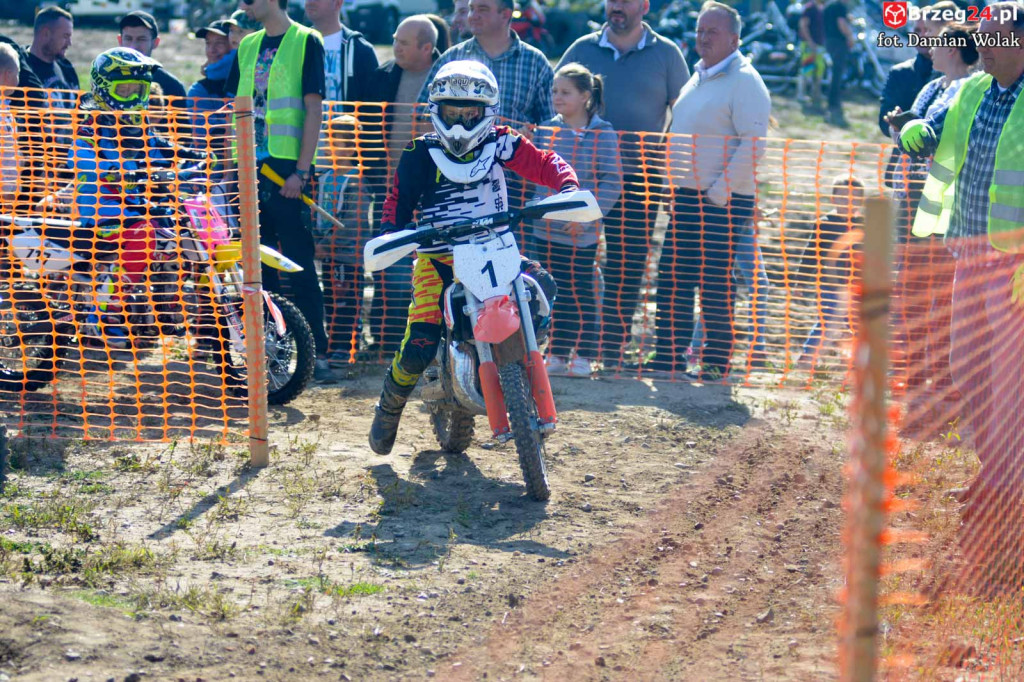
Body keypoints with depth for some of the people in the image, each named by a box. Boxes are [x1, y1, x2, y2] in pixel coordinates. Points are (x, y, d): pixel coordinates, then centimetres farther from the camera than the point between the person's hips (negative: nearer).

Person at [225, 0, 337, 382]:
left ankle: (318, 353, -6)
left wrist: (301, 171, -14)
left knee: (299, 265, -8)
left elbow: (314, 110, -8)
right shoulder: (248, 46, 16)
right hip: (250, 166, 6)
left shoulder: (306, 42, -3)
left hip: (287, 167, -6)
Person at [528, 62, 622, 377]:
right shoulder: (544, 131, 7)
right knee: (556, 293, 9)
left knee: (581, 293, 3)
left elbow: (612, 182, -7)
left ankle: (584, 355, 11)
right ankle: (558, 354, 17)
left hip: (582, 232, -4)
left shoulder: (602, 134, -5)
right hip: (545, 228, 4)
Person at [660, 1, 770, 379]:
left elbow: (753, 144, -19)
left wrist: (720, 191, -20)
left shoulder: (744, 80, -11)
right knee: (672, 278, 9)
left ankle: (717, 362, 5)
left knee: (715, 284, -4)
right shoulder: (697, 77, 17)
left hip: (724, 202, -8)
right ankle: (670, 354, 17)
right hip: (687, 198, 8)